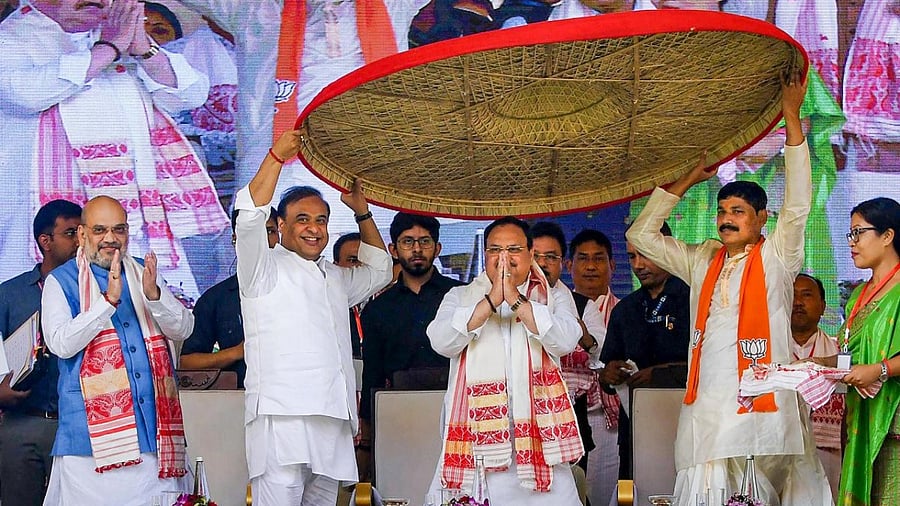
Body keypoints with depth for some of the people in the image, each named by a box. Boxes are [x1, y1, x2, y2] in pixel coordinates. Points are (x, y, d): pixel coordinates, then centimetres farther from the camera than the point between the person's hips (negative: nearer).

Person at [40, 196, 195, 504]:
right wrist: (108, 300, -20)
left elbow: (183, 329, 4)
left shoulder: (143, 274, 14)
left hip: (154, 427, 3)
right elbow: (61, 344, -12)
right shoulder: (61, 282, 3)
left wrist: (153, 294, -15)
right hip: (93, 431, -3)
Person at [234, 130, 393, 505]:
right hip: (281, 417, -7)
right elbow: (249, 217, -8)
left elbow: (378, 270, 42)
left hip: (333, 423, 7)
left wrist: (361, 211, 31)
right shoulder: (265, 270, 8)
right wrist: (277, 155, -12)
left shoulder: (336, 278, 29)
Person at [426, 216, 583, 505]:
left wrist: (515, 300, -14)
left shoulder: (552, 300, 12)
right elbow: (441, 342, -7)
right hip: (474, 431, 0)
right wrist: (491, 300, -13)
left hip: (535, 433, 0)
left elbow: (566, 341, -9)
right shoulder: (460, 297, 12)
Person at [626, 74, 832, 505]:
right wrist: (688, 180, 16)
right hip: (704, 407, 4)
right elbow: (641, 234, 20)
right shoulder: (702, 261, 19)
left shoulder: (776, 258, 7)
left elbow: (798, 204, -5)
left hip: (762, 403, -3)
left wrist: (792, 117, -7)